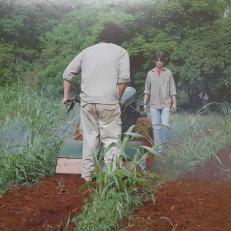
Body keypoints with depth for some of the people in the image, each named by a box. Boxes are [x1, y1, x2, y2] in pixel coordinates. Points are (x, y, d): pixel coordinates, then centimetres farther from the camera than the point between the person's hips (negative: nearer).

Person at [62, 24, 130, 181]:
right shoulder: (121, 52, 4)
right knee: (111, 139, 2)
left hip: (87, 102, 4)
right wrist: (117, 98, 4)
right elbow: (124, 79, -8)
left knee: (90, 137, 13)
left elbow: (68, 73, 12)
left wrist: (66, 95, 19)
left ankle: (87, 174, 19)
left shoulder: (87, 51, 14)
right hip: (108, 103, -4)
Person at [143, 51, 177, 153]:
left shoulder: (168, 73, 5)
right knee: (155, 126, -1)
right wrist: (145, 102, 4)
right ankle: (158, 148, 6)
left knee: (165, 125, -11)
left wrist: (174, 103, 1)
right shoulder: (150, 73, 9)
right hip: (154, 103, 1)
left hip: (166, 103, -1)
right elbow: (147, 89, 11)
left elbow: (172, 89, 6)